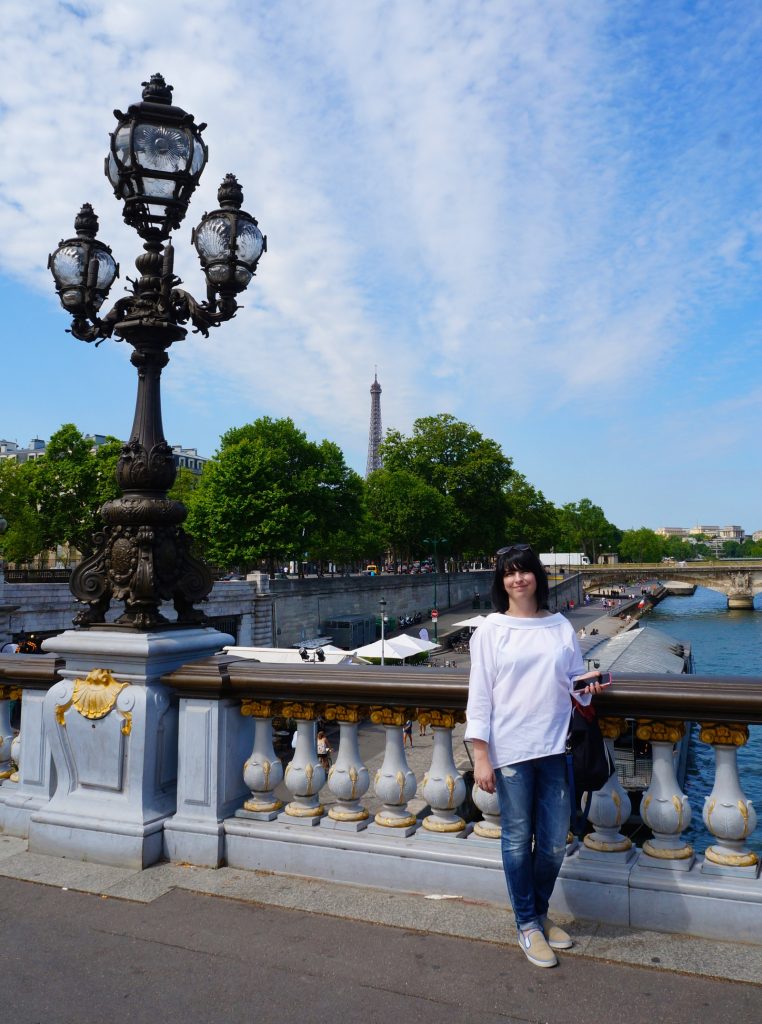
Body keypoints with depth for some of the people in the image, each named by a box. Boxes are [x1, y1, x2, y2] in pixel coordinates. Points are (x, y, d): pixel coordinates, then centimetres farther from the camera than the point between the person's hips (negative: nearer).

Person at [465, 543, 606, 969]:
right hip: (511, 750, -3)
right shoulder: (491, 630, -3)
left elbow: (575, 680, 14)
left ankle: (540, 912, 36)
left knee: (555, 843, 12)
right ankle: (528, 925, 28)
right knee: (518, 840, 8)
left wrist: (588, 685, -10)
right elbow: (480, 694, -4)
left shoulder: (561, 626, 6)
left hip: (555, 748, 3)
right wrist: (481, 756, -7)